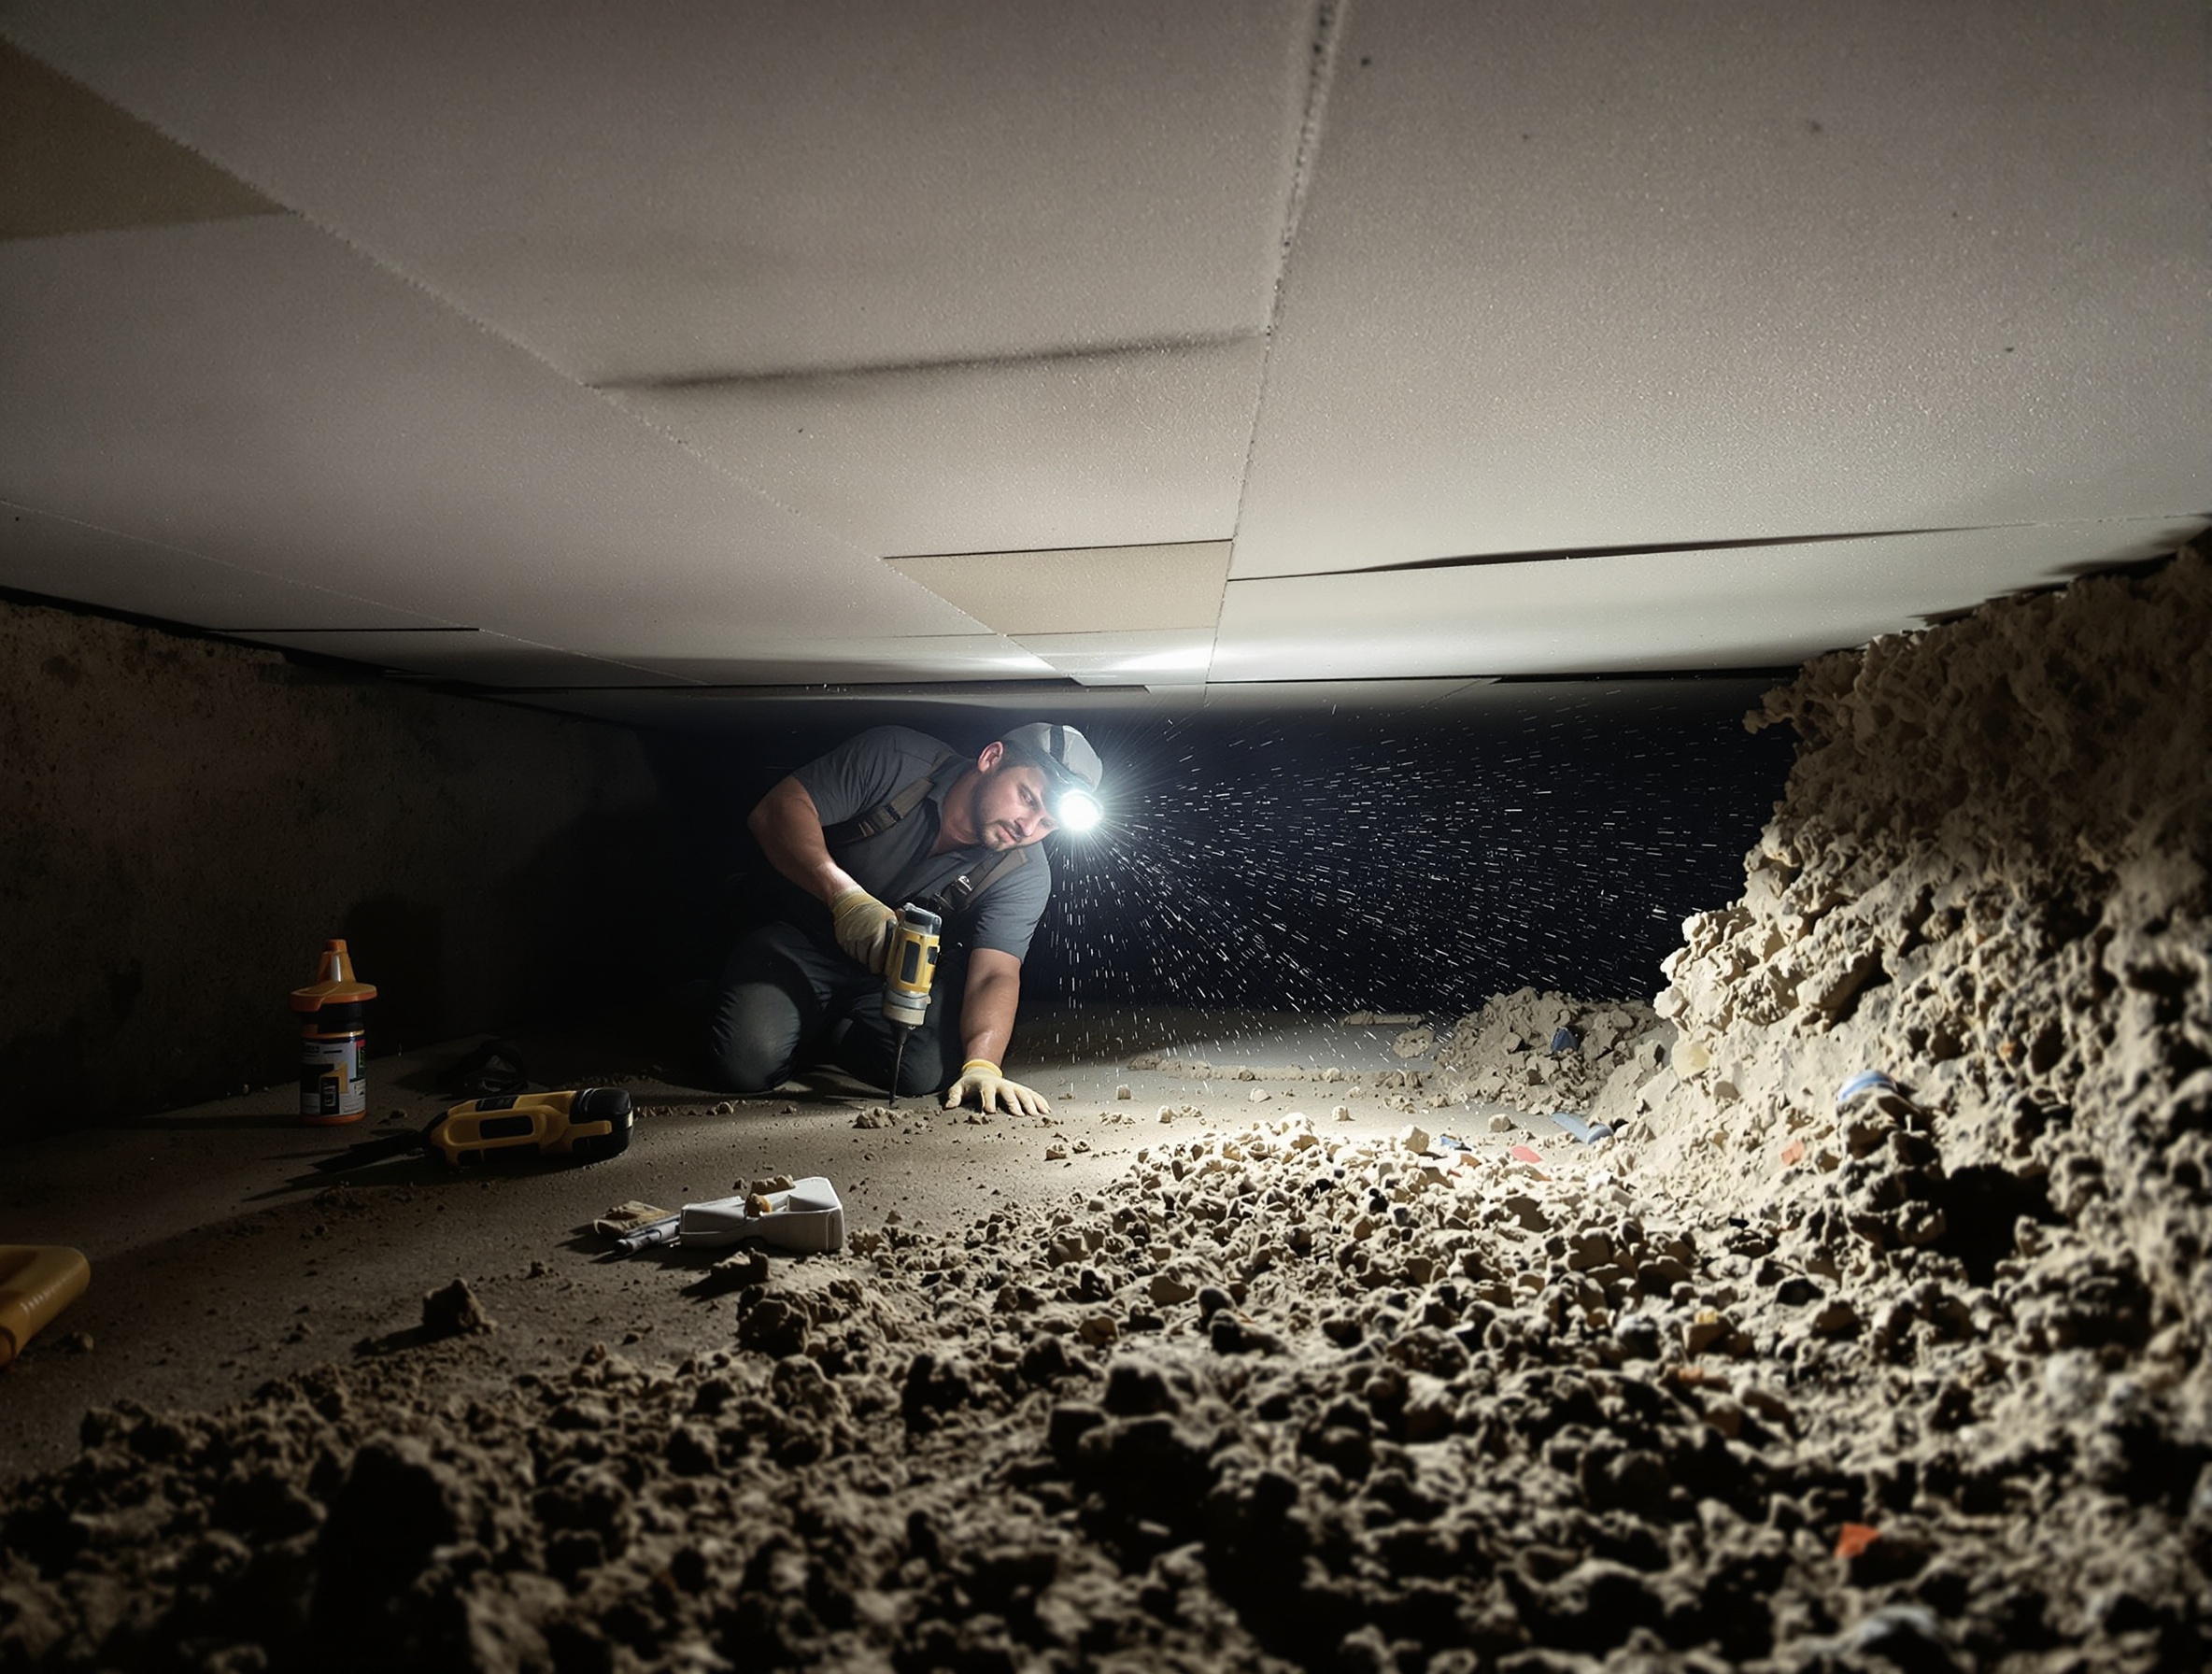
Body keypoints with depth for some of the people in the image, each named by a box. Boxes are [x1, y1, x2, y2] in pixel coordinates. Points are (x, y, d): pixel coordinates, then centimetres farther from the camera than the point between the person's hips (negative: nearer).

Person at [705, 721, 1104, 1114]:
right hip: (803, 945, -2)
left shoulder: (1025, 875, -14)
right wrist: (846, 896, -40)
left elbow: (995, 975, -23)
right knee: (748, 1062, -26)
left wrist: (982, 1066, -43)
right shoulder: (895, 759, -20)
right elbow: (776, 811, -24)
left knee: (925, 1070, -27)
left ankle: (828, 1035, 5)